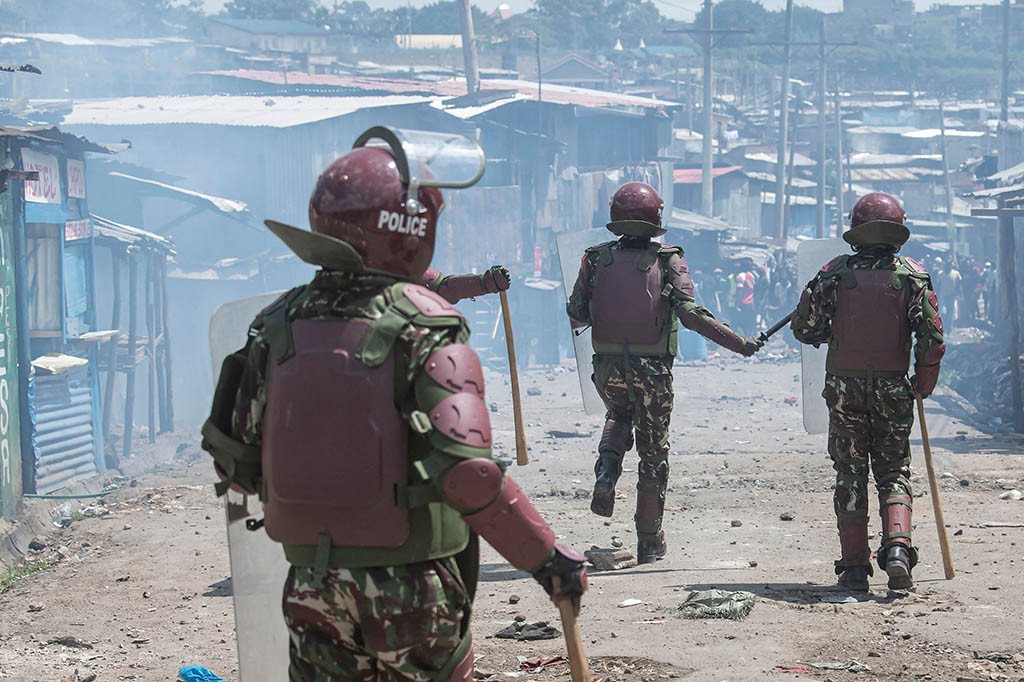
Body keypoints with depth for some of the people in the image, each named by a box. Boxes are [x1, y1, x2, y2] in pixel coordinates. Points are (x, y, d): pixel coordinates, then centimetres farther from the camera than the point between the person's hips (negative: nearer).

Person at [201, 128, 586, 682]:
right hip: (413, 590, -3)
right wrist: (545, 557, -16)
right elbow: (467, 473, -24)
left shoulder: (281, 325, 0)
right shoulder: (427, 330, -14)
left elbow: (235, 463, 4)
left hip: (313, 589, 3)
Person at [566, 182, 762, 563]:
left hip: (607, 367, 2)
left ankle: (607, 471, 3)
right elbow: (690, 314, -17)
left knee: (619, 415, 33)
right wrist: (738, 343, -13)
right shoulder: (669, 261, -7)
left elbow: (575, 317, 1)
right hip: (652, 370, -2)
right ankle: (649, 542, 16)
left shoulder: (597, 259, -1)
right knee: (654, 452, 11)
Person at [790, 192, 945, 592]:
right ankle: (897, 550, -11)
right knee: (893, 473, 11)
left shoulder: (835, 272, -1)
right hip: (892, 389, 0)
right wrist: (924, 385, 6)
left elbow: (803, 328, -1)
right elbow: (932, 339, -8)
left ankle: (855, 566, 5)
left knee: (851, 475, 8)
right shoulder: (911, 275, -1)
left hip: (845, 387, 0)